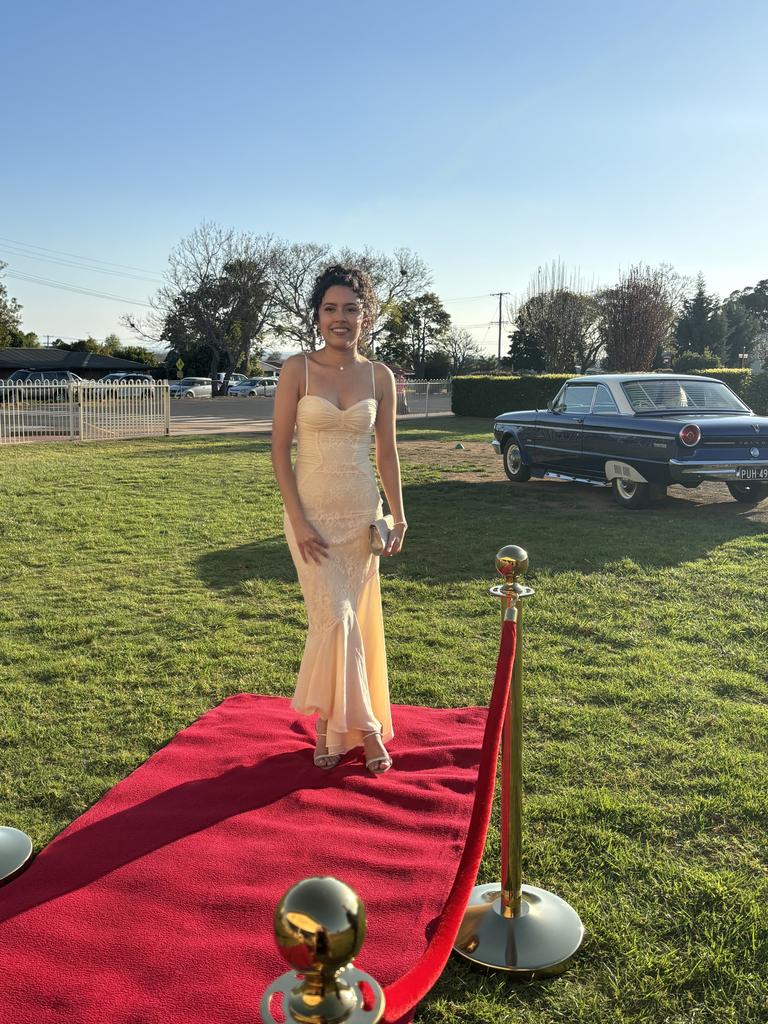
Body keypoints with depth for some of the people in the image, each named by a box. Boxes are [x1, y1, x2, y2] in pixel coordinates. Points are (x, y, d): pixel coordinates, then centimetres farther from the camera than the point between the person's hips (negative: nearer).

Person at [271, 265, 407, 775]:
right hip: (311, 511, -3)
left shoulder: (379, 375, 3)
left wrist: (398, 515, 4)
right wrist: (298, 521, -12)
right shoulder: (298, 369, -5)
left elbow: (387, 451, 9)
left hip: (361, 513, 3)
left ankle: (331, 725, 25)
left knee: (353, 621, 7)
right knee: (335, 618, -9)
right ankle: (364, 727, 10)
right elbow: (280, 449, -6)